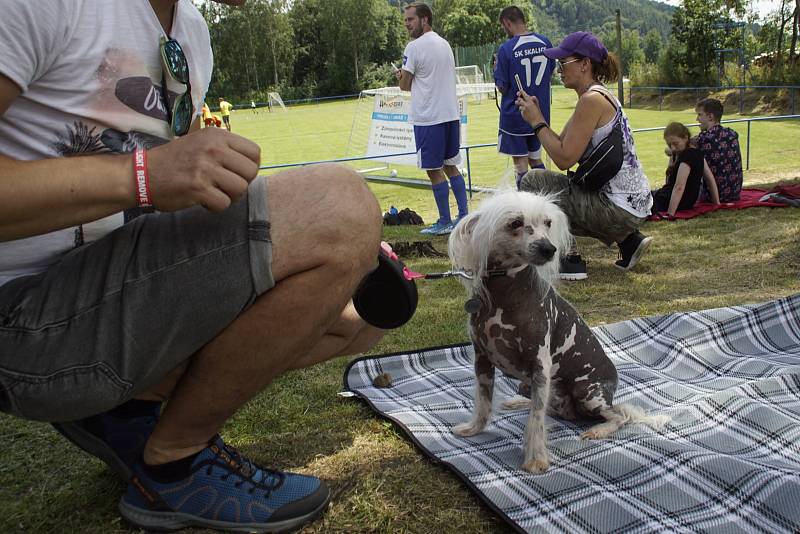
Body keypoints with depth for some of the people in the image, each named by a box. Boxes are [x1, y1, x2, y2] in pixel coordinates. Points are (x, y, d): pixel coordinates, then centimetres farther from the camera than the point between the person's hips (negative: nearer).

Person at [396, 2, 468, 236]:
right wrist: (406, 76, 18)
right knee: (451, 166, 16)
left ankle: (445, 222, 6)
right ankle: (464, 216, 16)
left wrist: (400, 76, 17)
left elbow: (405, 85, -5)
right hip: (451, 114, 8)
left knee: (434, 170, 0)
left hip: (428, 118, -8)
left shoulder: (414, 47, -10)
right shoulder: (445, 44, 14)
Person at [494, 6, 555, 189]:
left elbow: (502, 88, -12)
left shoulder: (506, 49, -16)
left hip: (515, 116, -5)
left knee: (521, 165, 3)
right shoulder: (545, 42, 0)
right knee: (536, 160, 19)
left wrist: (496, 69, 4)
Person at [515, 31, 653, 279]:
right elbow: (562, 146, 12)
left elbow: (564, 158, -20)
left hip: (620, 209, -10)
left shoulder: (592, 100, -17)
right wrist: (536, 114, 3)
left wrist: (537, 121, -10)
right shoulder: (597, 96, 13)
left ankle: (569, 260, -1)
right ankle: (628, 240, 19)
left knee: (533, 181, -8)